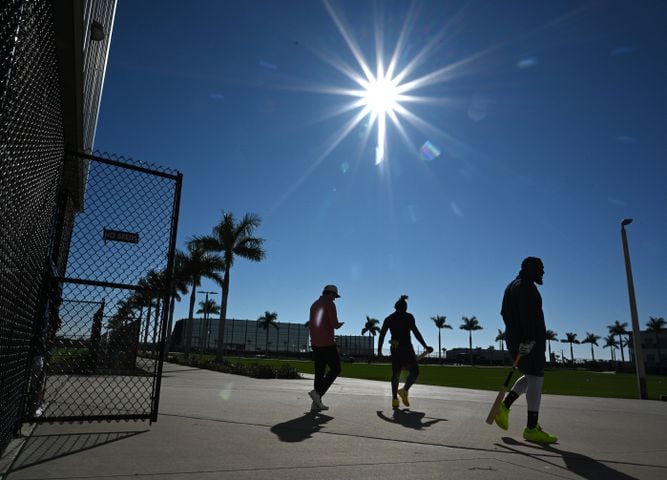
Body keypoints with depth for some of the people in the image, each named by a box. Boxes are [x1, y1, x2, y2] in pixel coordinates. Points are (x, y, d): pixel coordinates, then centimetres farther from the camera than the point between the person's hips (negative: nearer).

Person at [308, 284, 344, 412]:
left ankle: (317, 403, 7)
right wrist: (339, 324, 7)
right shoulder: (330, 304, -8)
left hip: (315, 343, 8)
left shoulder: (314, 305, 16)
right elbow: (334, 324, -17)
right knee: (335, 369, 3)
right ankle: (317, 392, -10)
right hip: (327, 343, -8)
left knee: (319, 372, 10)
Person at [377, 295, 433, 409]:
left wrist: (379, 350, 11)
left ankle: (395, 398, 4)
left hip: (395, 349, 4)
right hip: (406, 348, -4)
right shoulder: (408, 317, -1)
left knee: (395, 374, 12)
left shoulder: (388, 319, 10)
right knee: (414, 372, 5)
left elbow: (382, 335, 6)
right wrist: (425, 346, -2)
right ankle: (404, 390, -20)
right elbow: (416, 333, -7)